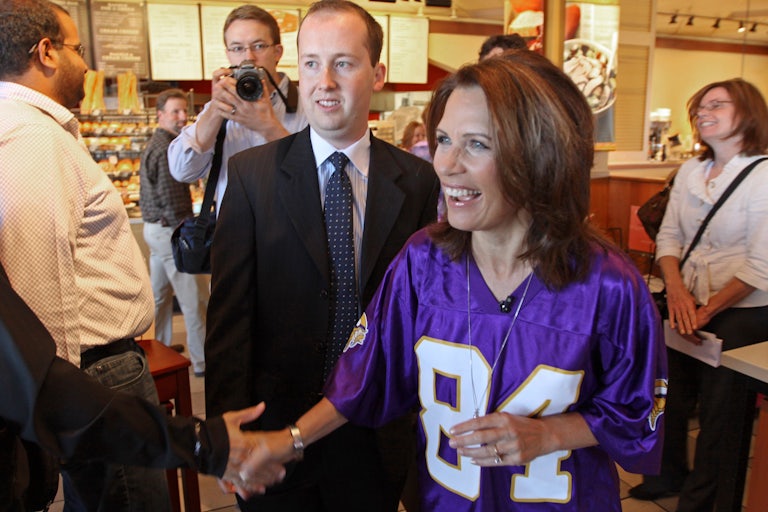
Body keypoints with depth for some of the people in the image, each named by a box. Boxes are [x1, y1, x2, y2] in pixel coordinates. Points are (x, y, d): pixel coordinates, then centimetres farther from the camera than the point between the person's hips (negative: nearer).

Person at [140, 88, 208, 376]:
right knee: (194, 299, -5)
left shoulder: (152, 146, 15)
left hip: (155, 229, 11)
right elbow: (171, 202, -22)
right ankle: (203, 361, 2)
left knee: (160, 294, 19)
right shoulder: (167, 150, -18)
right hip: (171, 231, -11)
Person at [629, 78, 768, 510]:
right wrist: (676, 289, -11)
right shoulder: (690, 171, 5)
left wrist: (709, 311, -16)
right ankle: (671, 473, 42)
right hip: (687, 307, 5)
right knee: (676, 396, 18)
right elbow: (669, 234, 4)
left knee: (719, 411, 9)